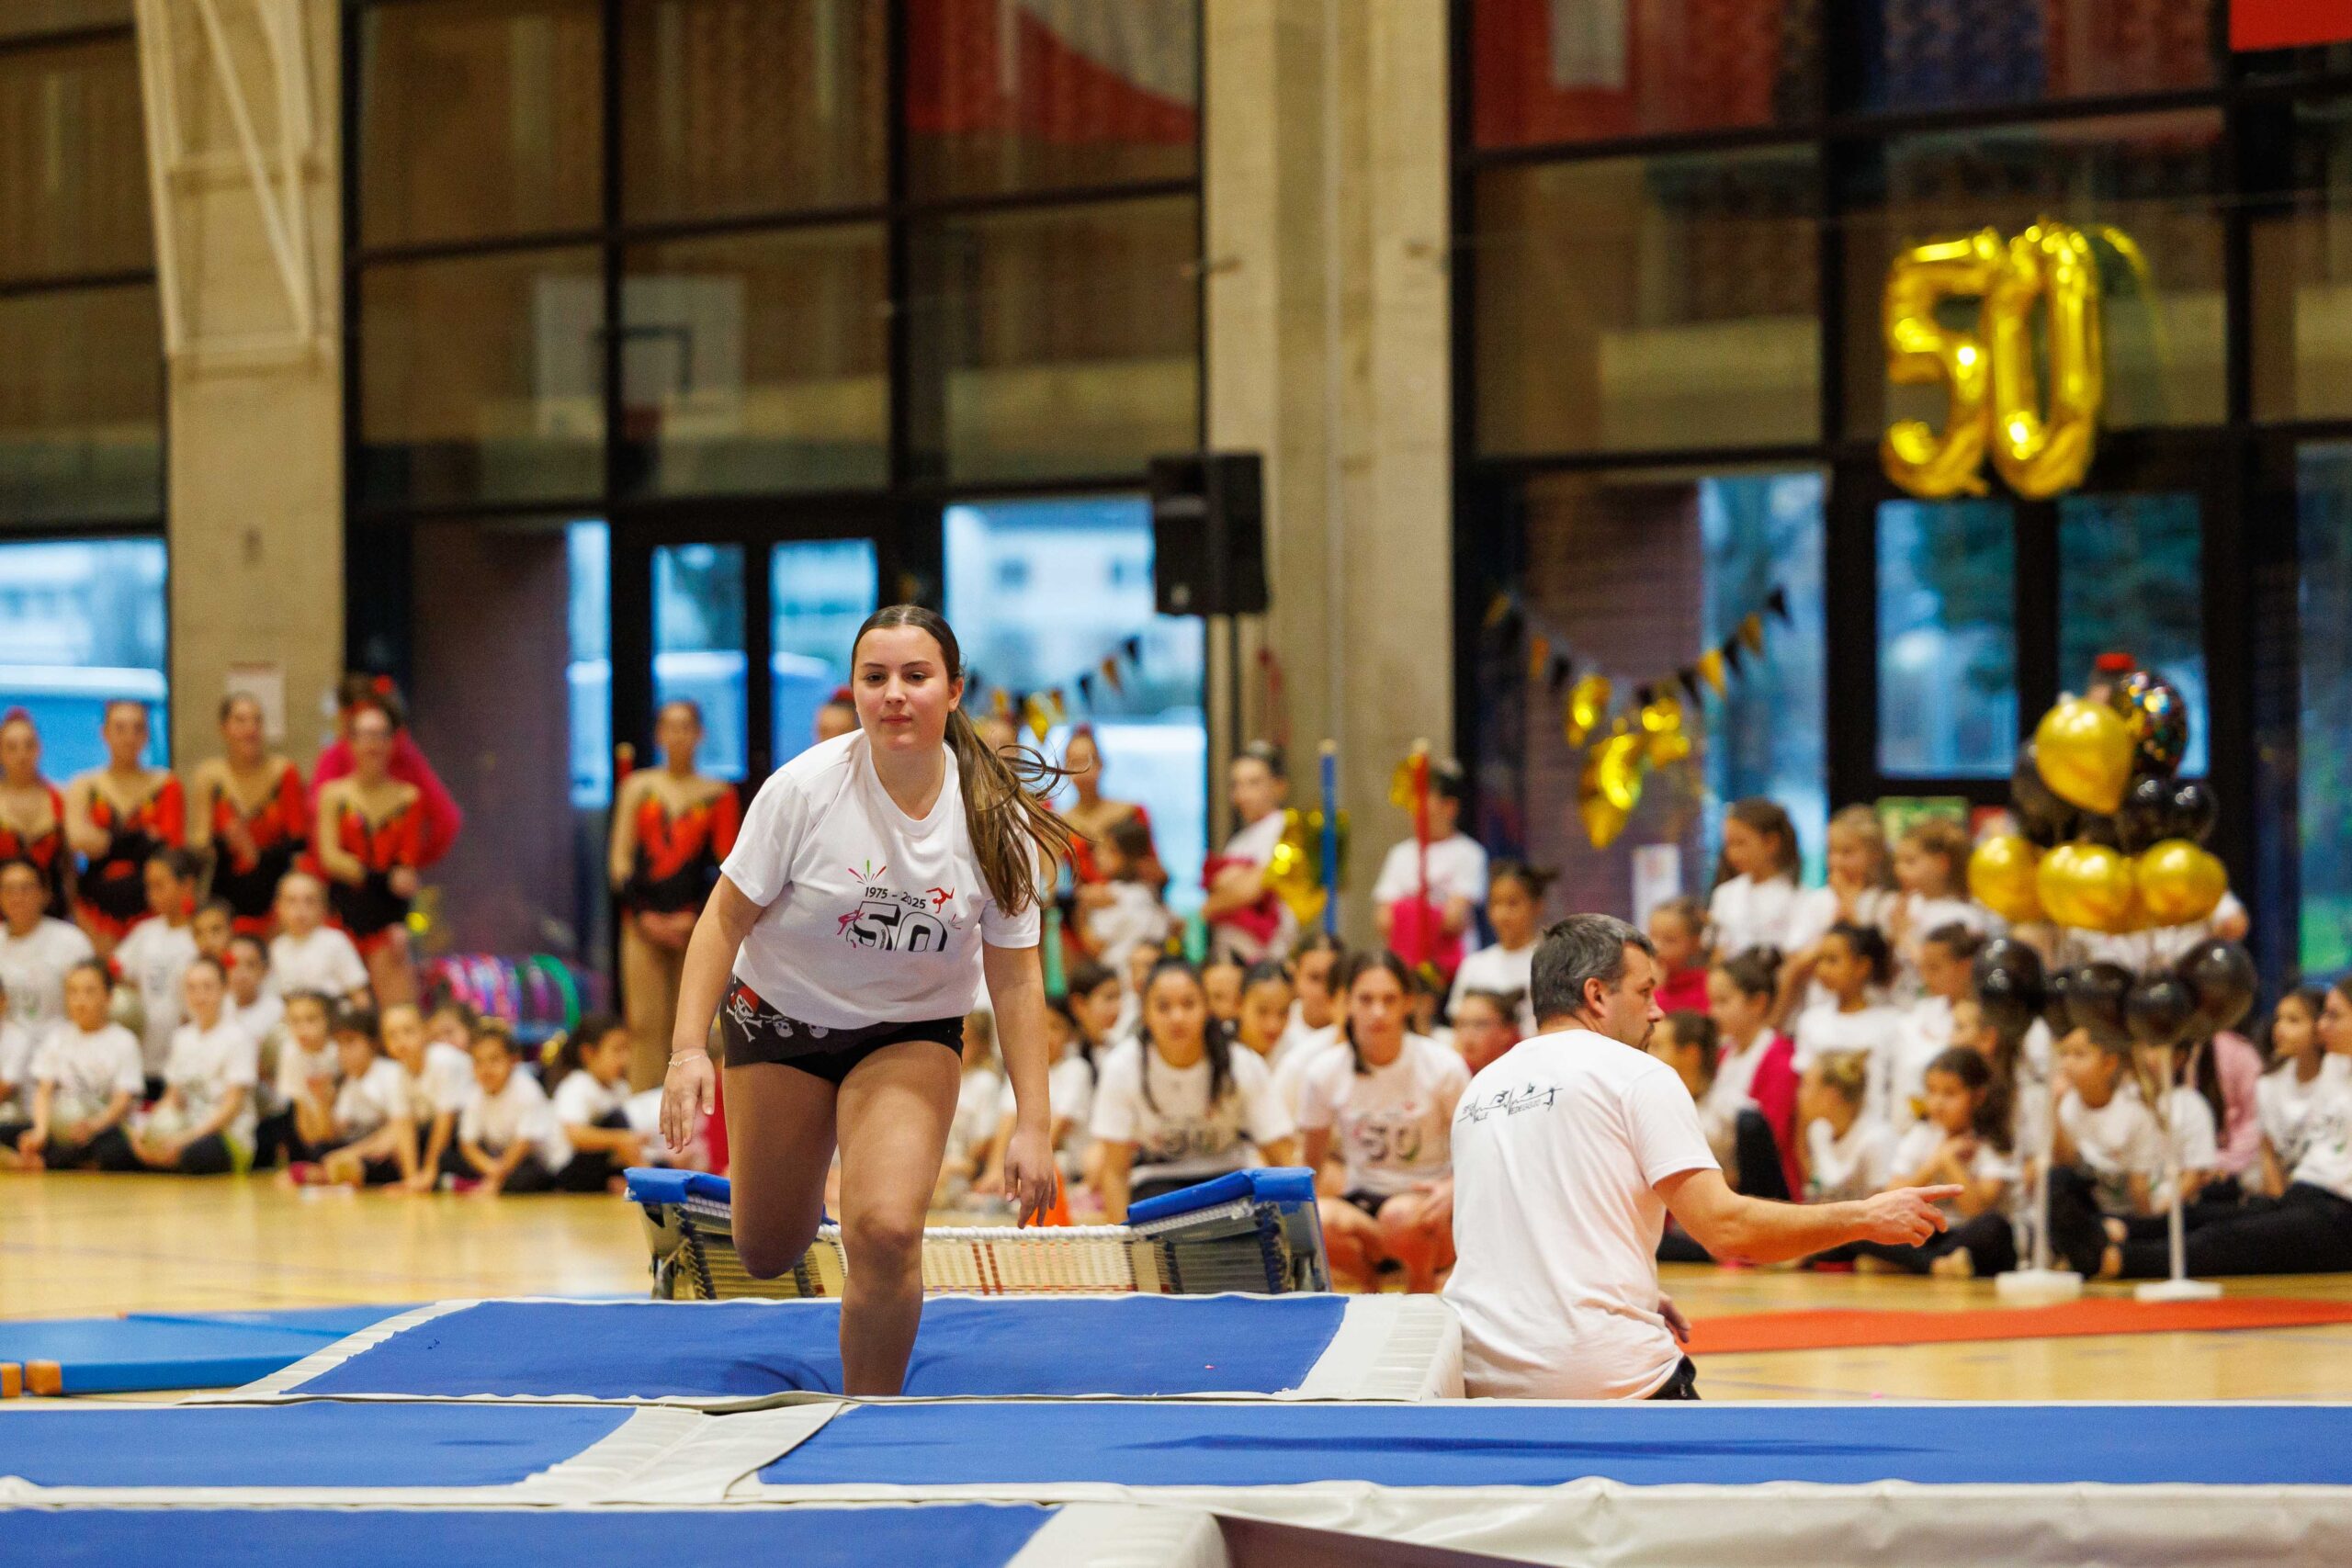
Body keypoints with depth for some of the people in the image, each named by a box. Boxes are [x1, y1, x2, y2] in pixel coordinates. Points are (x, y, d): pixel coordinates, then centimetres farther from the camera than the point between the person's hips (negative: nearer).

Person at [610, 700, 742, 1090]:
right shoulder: (638, 787, 10)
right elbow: (621, 857, 8)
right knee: (646, 1023, -6)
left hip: (696, 922, -1)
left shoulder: (717, 794, 6)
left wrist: (695, 917, -8)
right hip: (645, 921, 1)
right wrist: (642, 914, -4)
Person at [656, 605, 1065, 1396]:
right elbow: (726, 918, -11)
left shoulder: (998, 820, -15)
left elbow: (1015, 977, -7)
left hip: (910, 1037, 0)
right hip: (780, 1018, 0)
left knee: (886, 1233, -22)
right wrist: (687, 1050, -20)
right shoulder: (805, 788, -20)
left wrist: (1034, 1124, -10)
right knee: (768, 1254, 6)